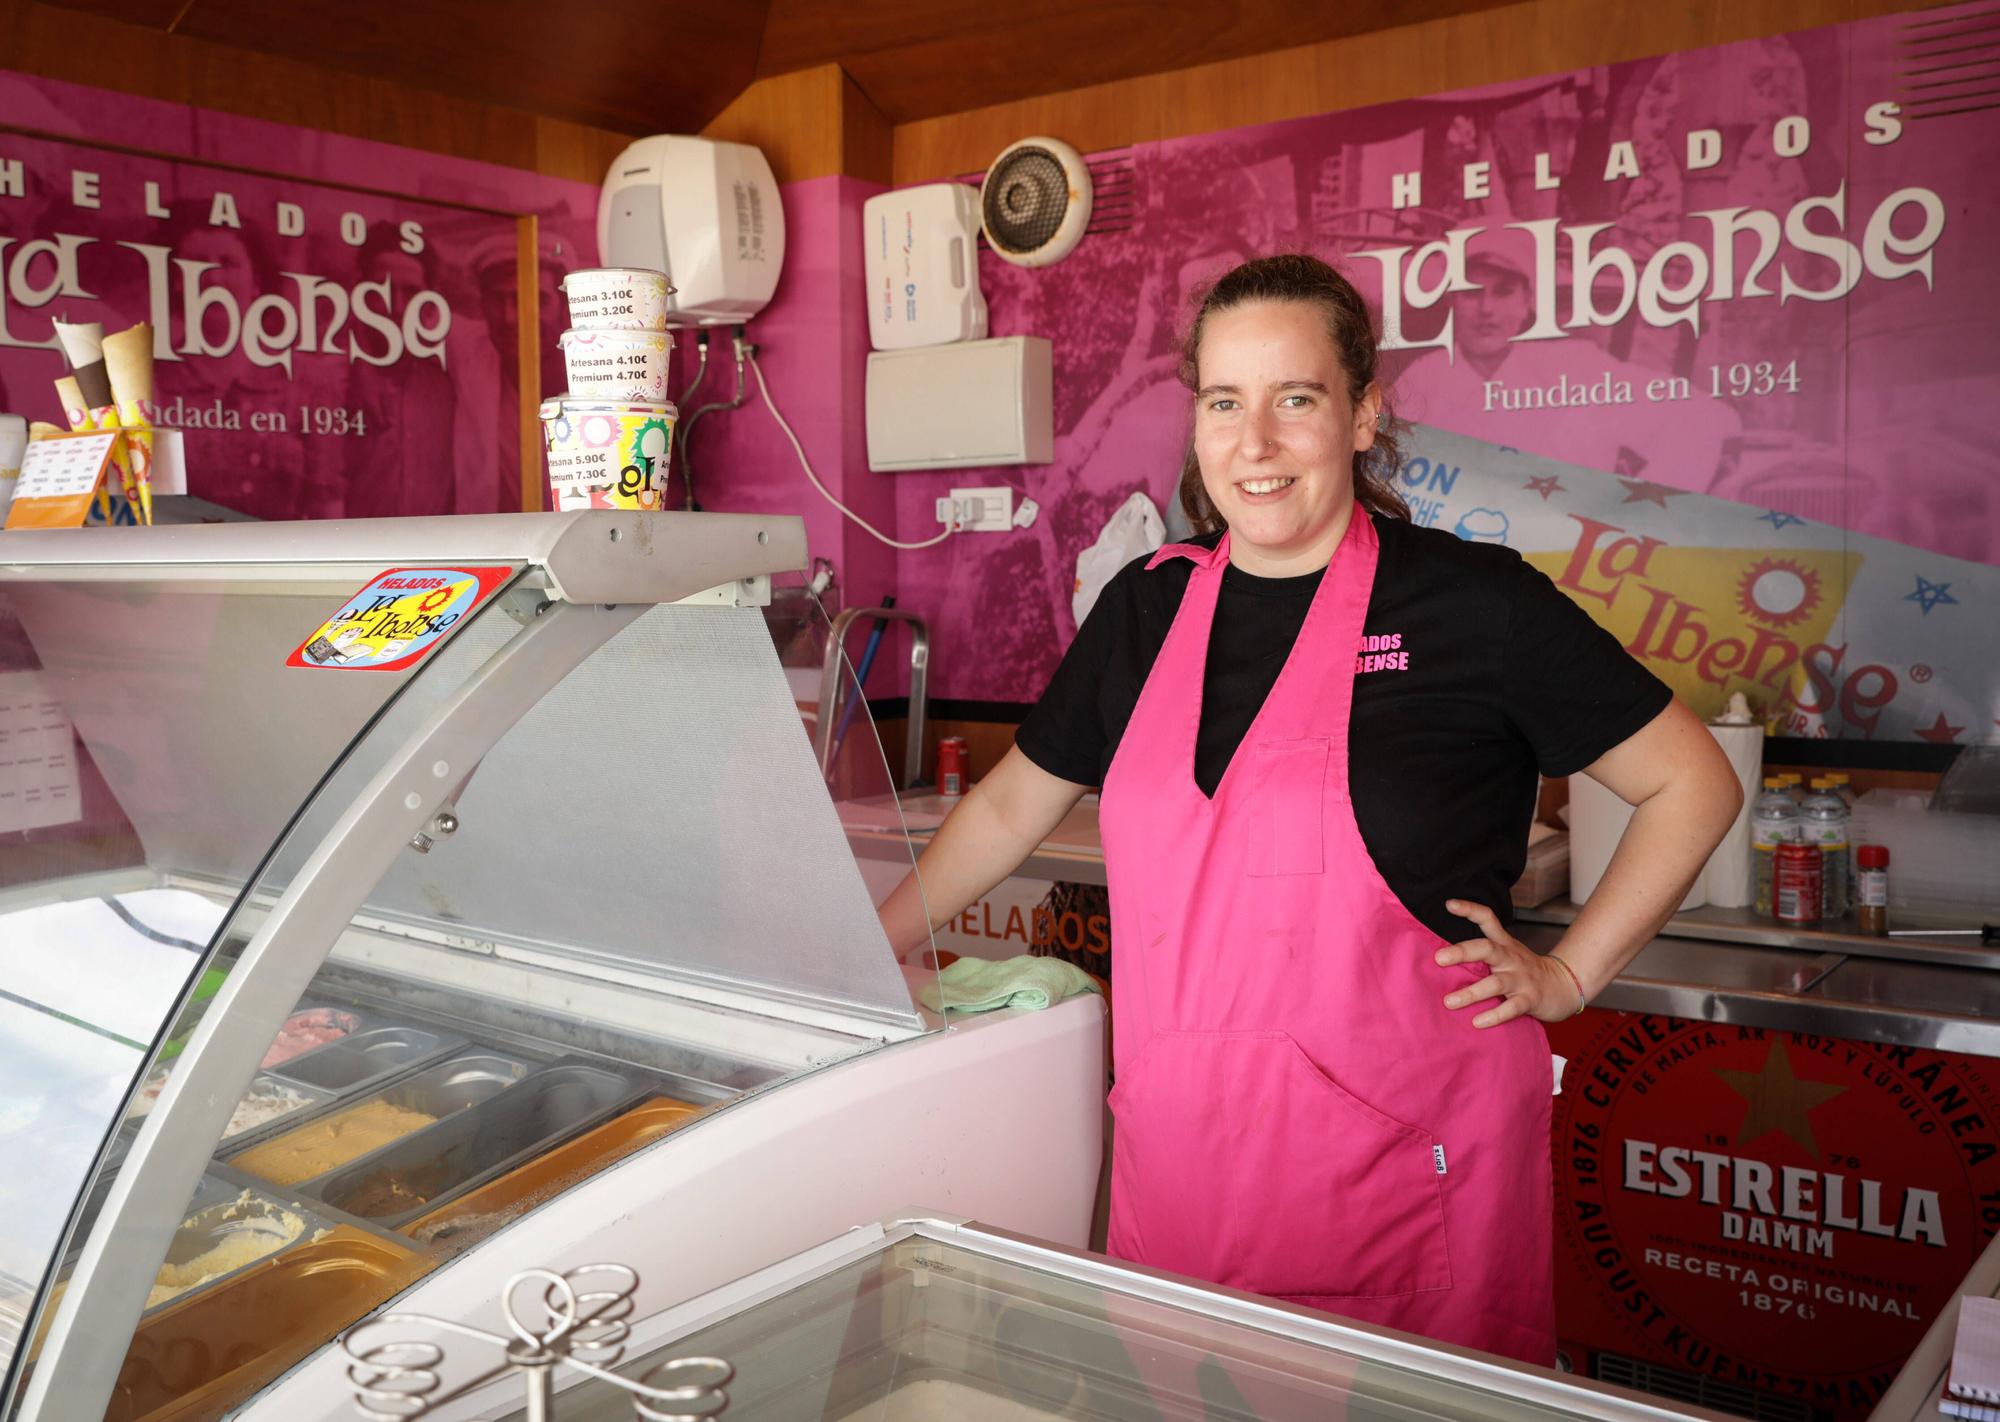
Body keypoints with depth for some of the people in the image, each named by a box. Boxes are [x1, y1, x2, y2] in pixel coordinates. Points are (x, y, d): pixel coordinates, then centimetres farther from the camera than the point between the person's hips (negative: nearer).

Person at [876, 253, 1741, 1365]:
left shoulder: (1471, 604, -8)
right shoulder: (1149, 607, 6)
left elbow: (1693, 783, 1)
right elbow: (1011, 809, 17)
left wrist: (1566, 976, -3)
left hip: (1400, 1164, -4)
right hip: (1178, 1152, 4)